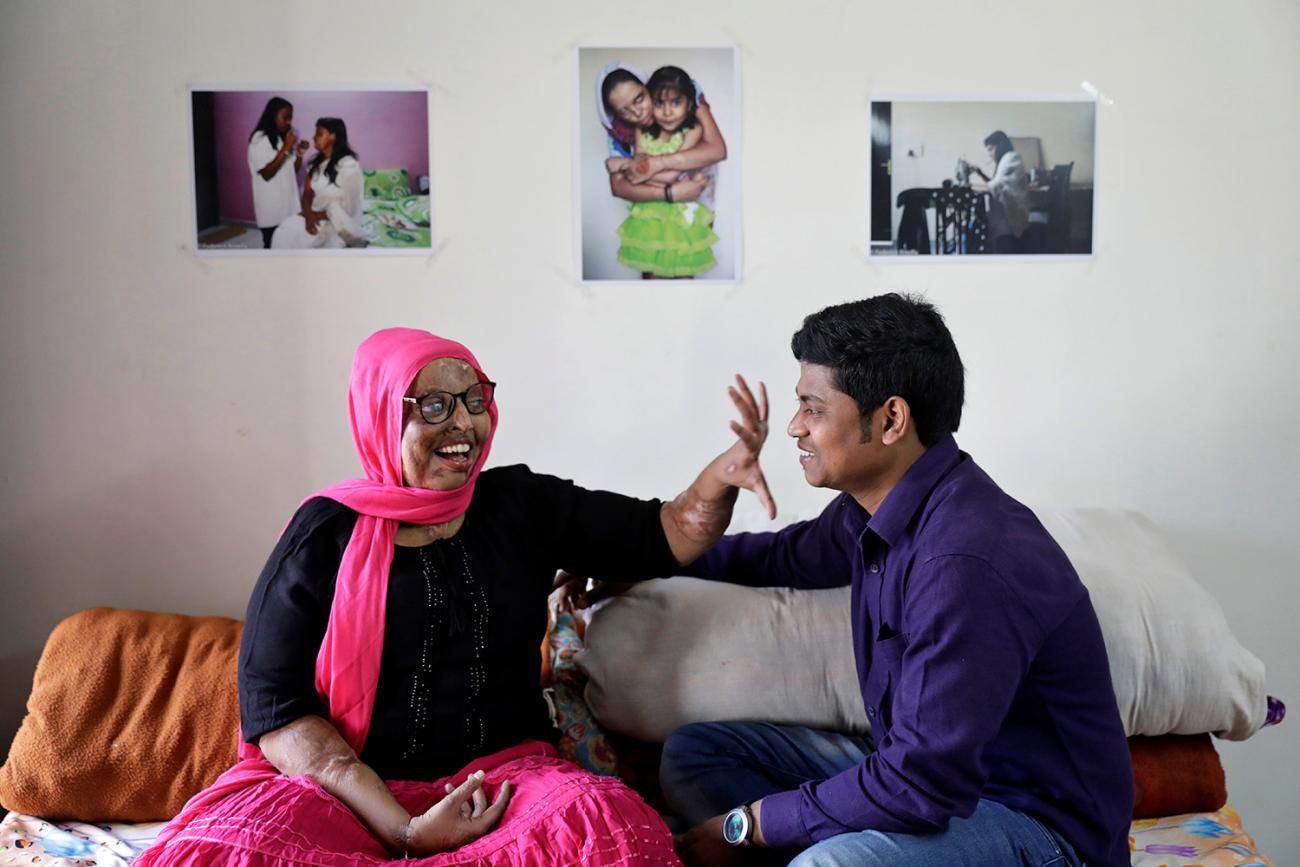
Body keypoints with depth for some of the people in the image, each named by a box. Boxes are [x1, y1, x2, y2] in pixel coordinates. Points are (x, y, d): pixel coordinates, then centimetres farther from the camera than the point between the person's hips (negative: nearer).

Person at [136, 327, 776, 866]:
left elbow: (670, 536, 8)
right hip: (347, 788, -1)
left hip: (502, 771, 2)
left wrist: (721, 476, -16)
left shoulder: (522, 505, 8)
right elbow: (274, 708, -7)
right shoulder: (327, 534, -1)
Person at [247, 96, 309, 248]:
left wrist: (299, 154, -1)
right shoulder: (260, 139, -9)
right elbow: (266, 174, -17)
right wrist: (285, 150, -19)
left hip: (288, 202, 6)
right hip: (271, 205, -6)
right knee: (272, 246, -3)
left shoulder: (285, 138, 12)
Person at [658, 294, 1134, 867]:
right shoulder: (874, 507, -1)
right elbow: (791, 556, 23)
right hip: (926, 764, 10)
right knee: (693, 752, 5)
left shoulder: (965, 565, -30)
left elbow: (920, 783, -29)